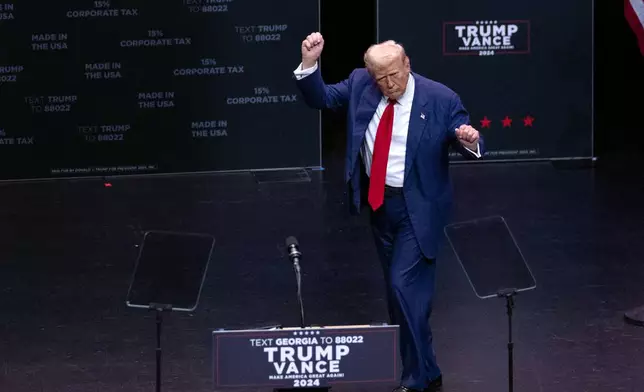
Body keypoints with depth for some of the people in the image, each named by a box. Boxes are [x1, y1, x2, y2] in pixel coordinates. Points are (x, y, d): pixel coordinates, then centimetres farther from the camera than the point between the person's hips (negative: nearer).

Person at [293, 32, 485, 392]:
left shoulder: (441, 99, -15)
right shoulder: (360, 84, -3)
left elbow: (470, 144, -12)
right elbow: (321, 98, 3)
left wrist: (470, 141, -36)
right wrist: (310, 64, -13)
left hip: (417, 206, -6)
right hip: (378, 201, 6)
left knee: (404, 285, -13)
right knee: (400, 289, 15)